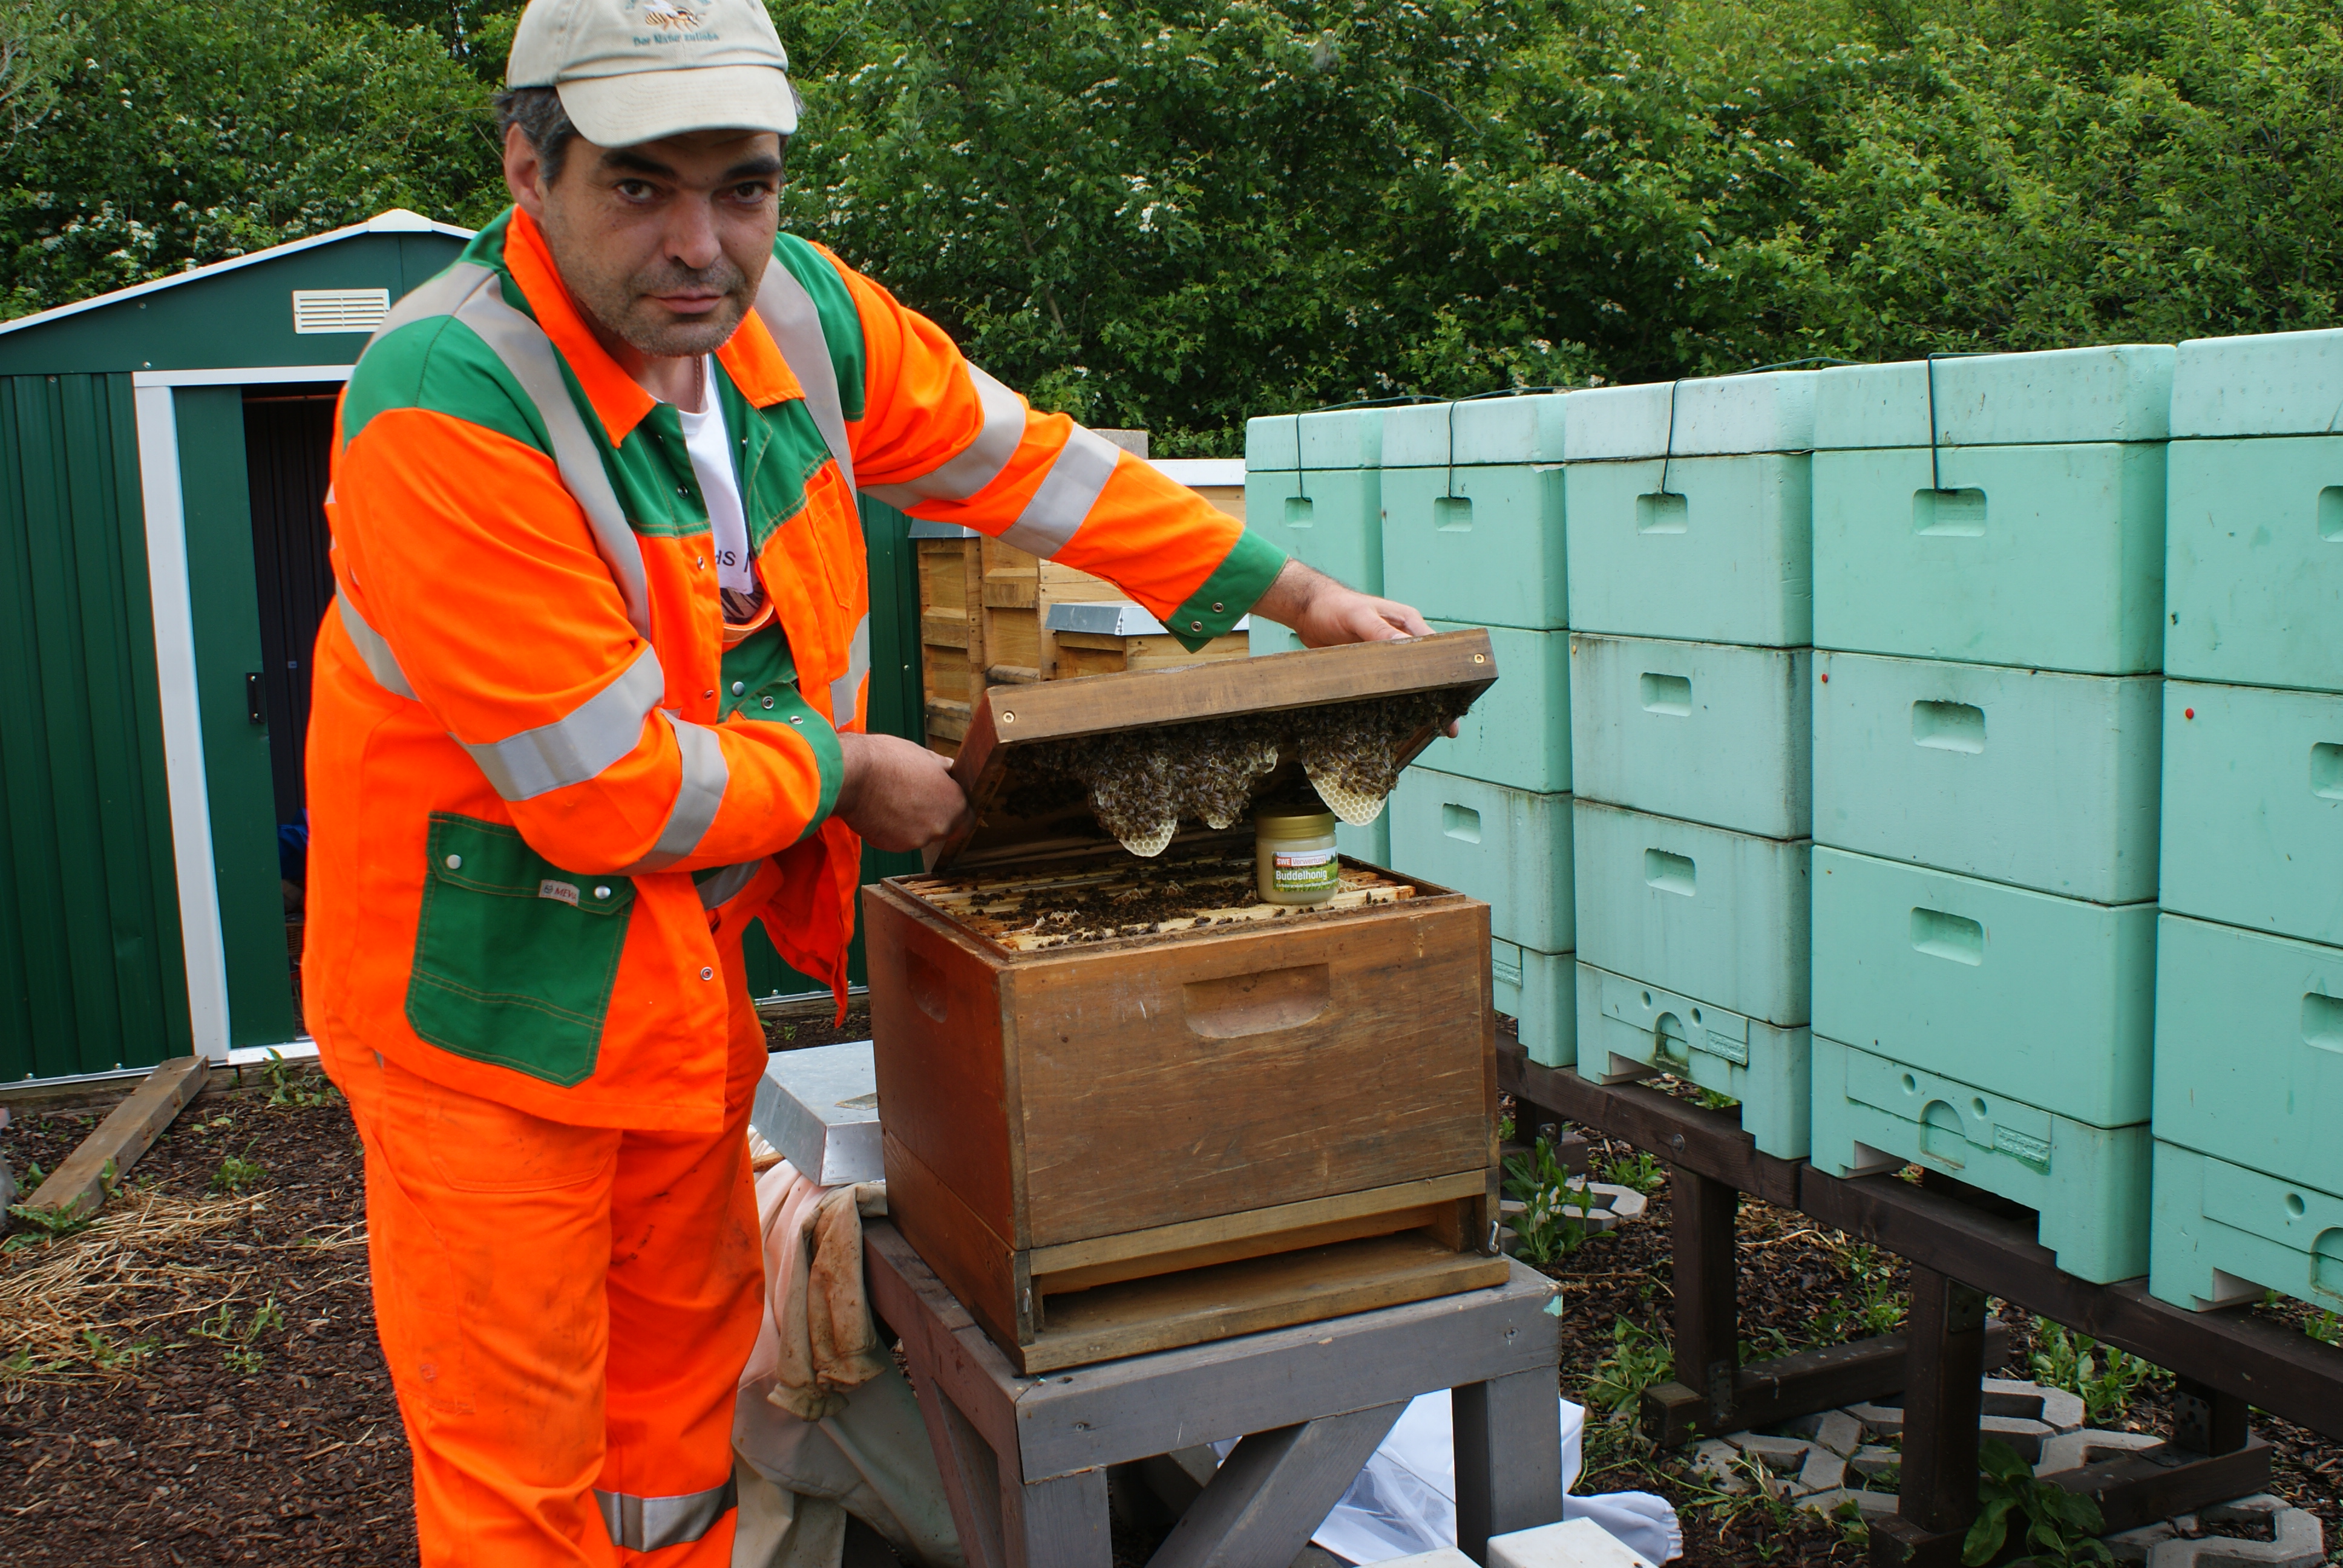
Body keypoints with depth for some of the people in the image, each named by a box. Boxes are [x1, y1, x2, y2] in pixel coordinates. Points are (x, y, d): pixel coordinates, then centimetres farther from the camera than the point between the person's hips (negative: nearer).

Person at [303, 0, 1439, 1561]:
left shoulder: (797, 309, -8)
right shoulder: (448, 407, -29)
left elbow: (1024, 459, 5)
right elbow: (604, 787, -27)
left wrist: (1291, 591, 7)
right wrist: (847, 771, -13)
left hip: (684, 959, 7)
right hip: (489, 982, -6)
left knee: (689, 1331, 22)